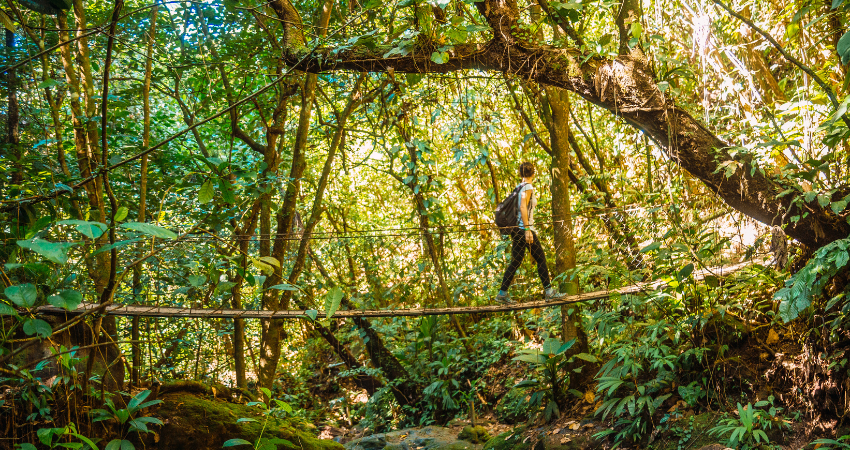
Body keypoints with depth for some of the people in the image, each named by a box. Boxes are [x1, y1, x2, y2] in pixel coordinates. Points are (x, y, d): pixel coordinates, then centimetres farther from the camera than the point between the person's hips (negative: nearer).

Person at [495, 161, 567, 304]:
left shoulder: (519, 187, 15)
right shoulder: (528, 187, -9)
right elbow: (523, 208, -19)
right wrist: (527, 230, -22)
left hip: (517, 229, 8)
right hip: (524, 228, -8)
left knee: (515, 262, 8)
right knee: (541, 259, 0)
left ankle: (502, 293, 5)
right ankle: (549, 291, 3)